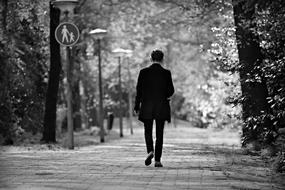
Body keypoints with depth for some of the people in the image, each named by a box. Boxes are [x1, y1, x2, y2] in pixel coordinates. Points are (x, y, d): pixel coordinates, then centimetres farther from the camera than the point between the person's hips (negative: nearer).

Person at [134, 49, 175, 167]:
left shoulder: (144, 72, -4)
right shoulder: (166, 73, -5)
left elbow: (139, 90, -3)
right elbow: (171, 91, -4)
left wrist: (137, 107, 3)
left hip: (147, 106, 0)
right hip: (162, 107, 0)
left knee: (148, 131, 14)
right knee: (159, 133, 6)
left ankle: (150, 151, -12)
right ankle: (157, 160, 3)